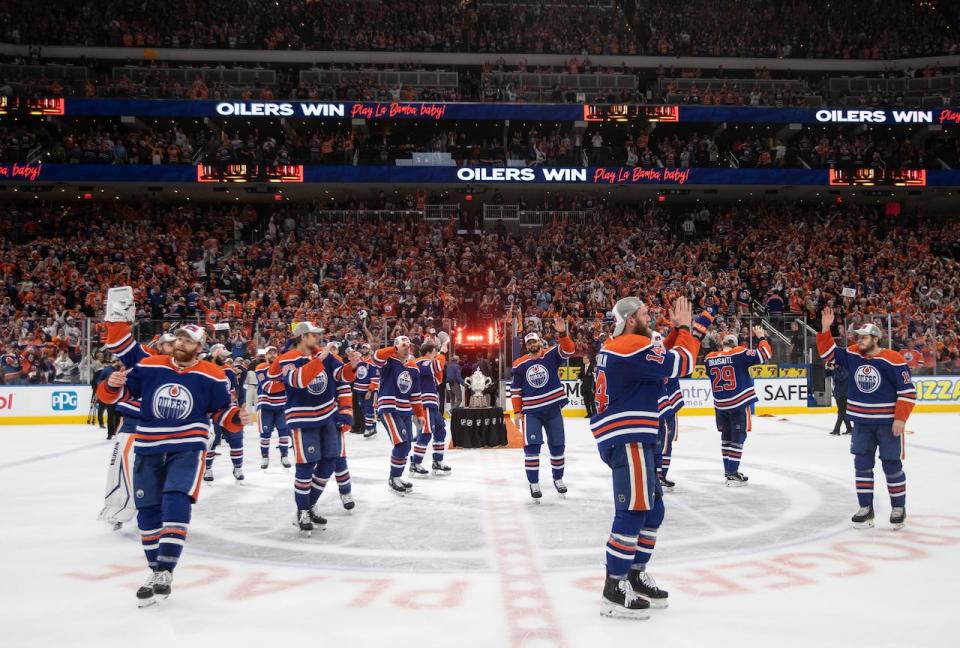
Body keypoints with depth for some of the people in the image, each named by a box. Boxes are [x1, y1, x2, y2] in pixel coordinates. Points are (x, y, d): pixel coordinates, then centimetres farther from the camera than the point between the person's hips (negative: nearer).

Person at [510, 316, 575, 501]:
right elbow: (515, 390, 4)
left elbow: (568, 350, -19)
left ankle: (558, 479, 29)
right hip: (531, 412, -1)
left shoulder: (551, 355, -2)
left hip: (553, 408, 1)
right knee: (532, 447, -8)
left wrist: (562, 333, -35)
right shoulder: (520, 364, 0)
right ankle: (533, 484, 2)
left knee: (557, 445, 10)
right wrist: (517, 412, -1)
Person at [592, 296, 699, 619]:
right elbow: (682, 364, -13)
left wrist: (675, 330, 14)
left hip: (627, 439, 11)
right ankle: (614, 590, -6)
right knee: (634, 511, -10)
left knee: (652, 509, 15)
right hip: (627, 439, -11)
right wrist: (685, 328, 1)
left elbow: (664, 359, 22)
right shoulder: (632, 346, -13)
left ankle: (634, 576, 22)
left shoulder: (614, 347, 17)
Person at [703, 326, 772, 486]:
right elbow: (765, 354, -12)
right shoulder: (740, 353, -11)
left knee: (726, 436, 17)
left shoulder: (709, 358, 0)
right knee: (738, 437, 1)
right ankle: (732, 474, -1)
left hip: (720, 404, 5)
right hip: (739, 403, -5)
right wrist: (762, 338, 3)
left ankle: (729, 470, 25)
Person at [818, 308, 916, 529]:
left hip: (888, 423, -5)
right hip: (861, 423, 5)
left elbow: (908, 391, -13)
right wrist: (825, 329, -8)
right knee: (862, 465, 8)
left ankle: (898, 508, 21)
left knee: (891, 465, 6)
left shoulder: (893, 360, -15)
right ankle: (865, 508, 17)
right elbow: (827, 353, 5)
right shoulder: (852, 354, -1)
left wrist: (901, 418, -16)